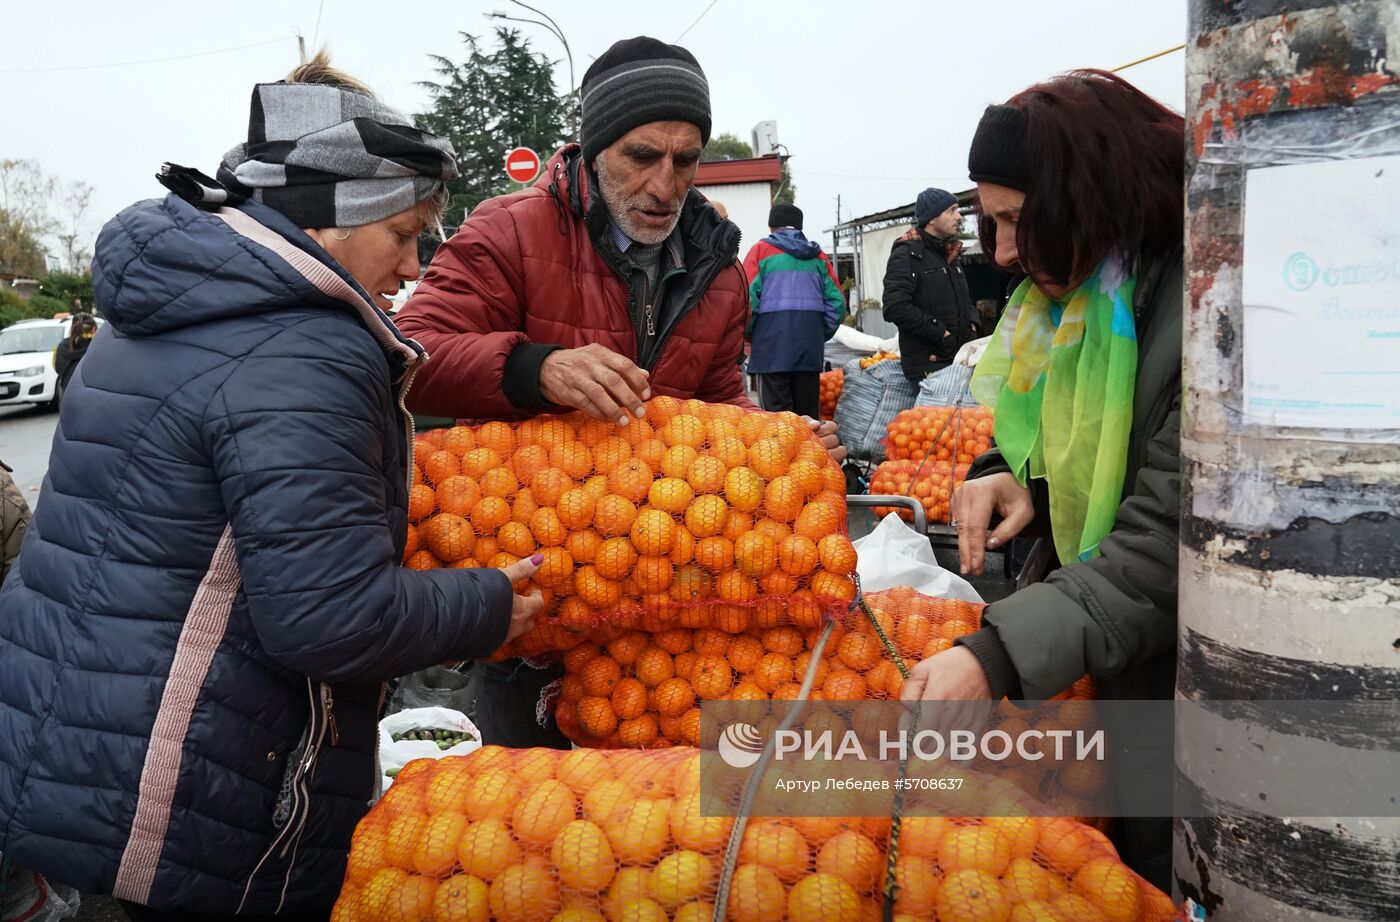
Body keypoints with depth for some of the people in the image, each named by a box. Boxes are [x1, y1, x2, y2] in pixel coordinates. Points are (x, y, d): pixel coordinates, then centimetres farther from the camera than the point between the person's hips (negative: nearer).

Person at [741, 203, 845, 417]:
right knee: (808, 411, 10)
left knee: (776, 411, -4)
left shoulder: (761, 250, 4)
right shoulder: (817, 254, 15)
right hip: (810, 347, 4)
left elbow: (748, 297, -6)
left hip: (772, 343, -4)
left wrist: (747, 335, 7)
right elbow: (837, 301, 9)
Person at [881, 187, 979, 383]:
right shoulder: (906, 255, -7)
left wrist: (972, 325, 8)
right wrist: (941, 333, -16)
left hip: (959, 358, 8)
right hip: (927, 363, -8)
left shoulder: (950, 255, 20)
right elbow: (895, 308, -19)